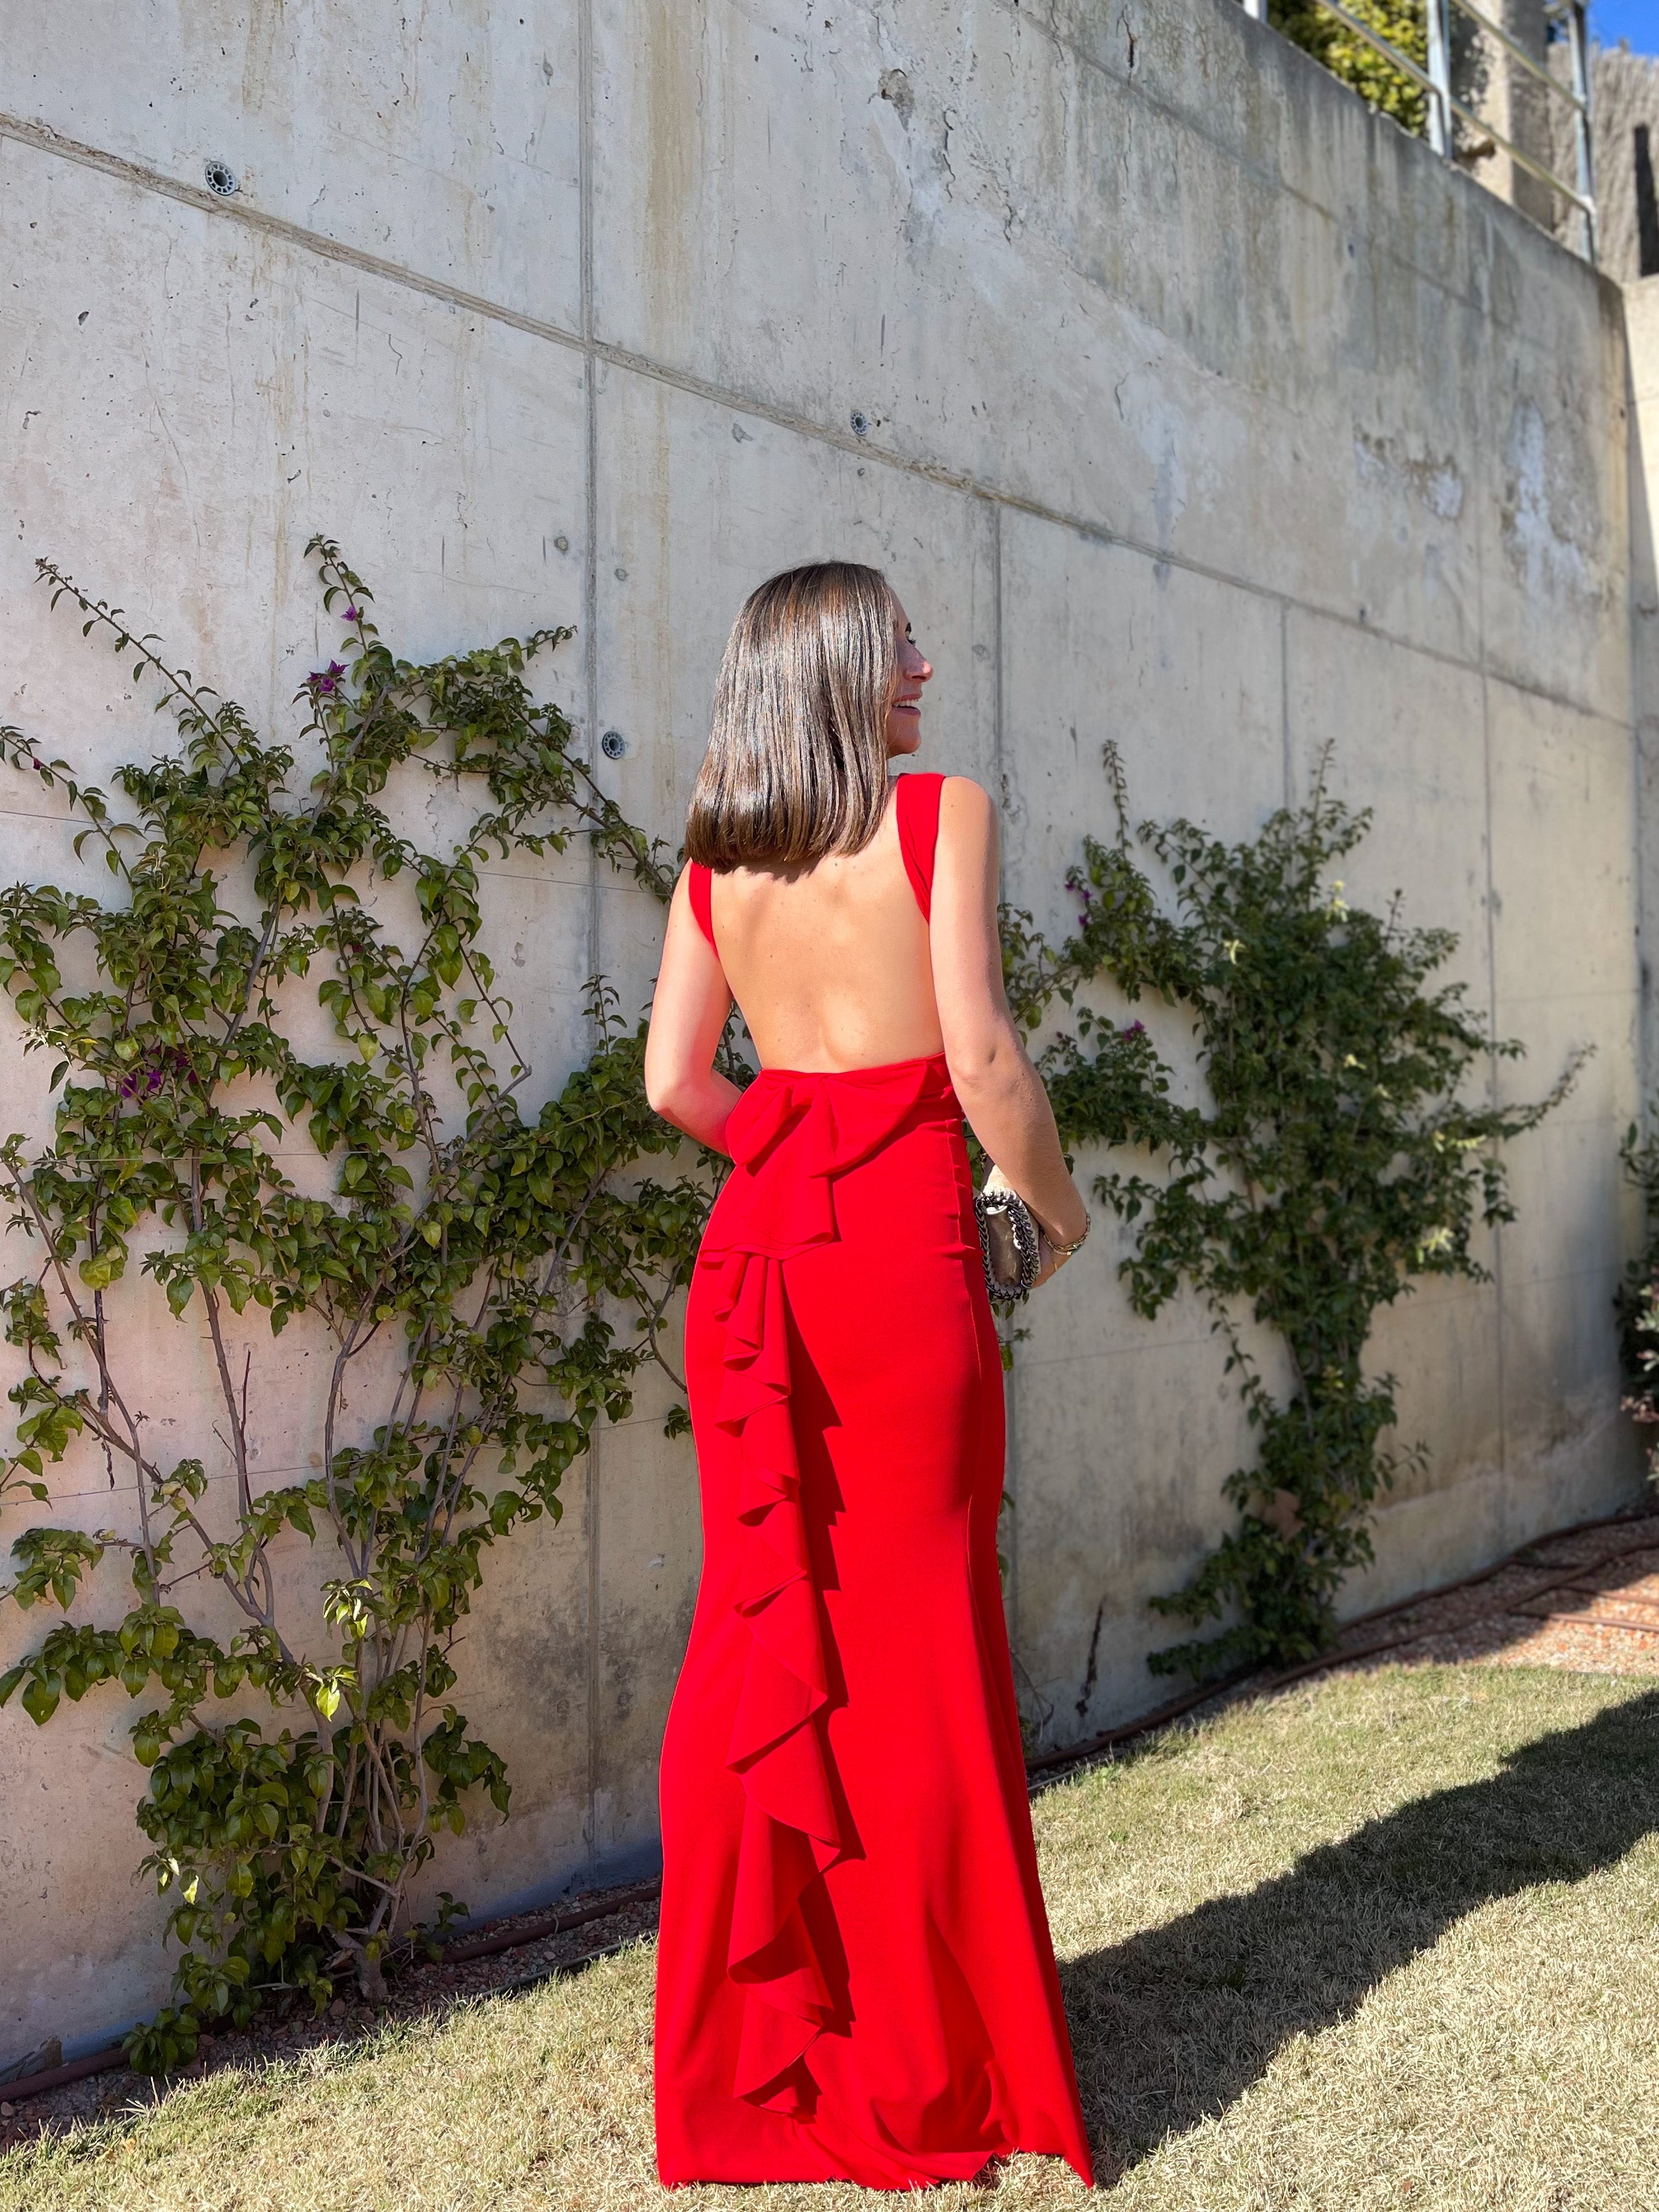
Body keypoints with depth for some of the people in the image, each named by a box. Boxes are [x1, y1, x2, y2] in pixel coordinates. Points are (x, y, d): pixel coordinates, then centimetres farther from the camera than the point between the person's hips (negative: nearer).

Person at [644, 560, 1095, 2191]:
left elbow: (672, 1082, 6)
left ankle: (751, 2046, 25)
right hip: (898, 1252, -5)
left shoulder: (714, 857, 11)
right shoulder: (941, 813, -4)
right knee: (911, 1643, 4)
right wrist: (1054, 1203, 5)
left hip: (753, 1248, 5)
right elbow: (981, 1059, -11)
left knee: (764, 1628, 13)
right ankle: (921, 2067, 18)